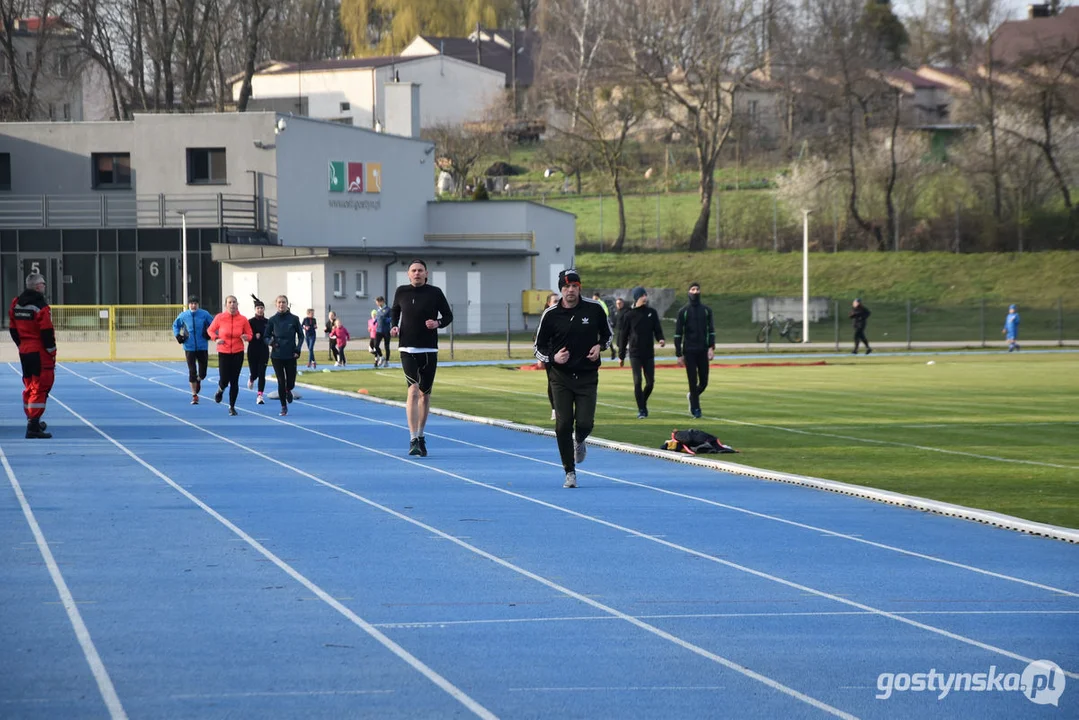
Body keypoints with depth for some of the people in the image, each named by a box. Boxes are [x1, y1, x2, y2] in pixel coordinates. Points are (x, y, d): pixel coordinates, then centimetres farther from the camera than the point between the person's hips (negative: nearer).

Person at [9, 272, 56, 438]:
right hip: (40, 353, -8)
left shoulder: (16, 303, 8)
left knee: (29, 386, 19)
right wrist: (52, 352, -8)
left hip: (24, 351, 8)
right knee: (40, 387, -6)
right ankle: (33, 427, -13)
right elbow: (47, 332, -17)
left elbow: (13, 329, 14)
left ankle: (32, 421, 31)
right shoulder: (41, 306, -15)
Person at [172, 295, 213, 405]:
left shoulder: (204, 314, -4)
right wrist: (178, 336, 3)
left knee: (202, 373, 4)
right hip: (189, 348, 0)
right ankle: (194, 396, 6)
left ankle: (199, 380, 41)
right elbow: (175, 325, 17)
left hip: (202, 347, 0)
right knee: (192, 372, -2)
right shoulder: (183, 315, -1)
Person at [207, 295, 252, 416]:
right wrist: (215, 339, -9)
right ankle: (220, 390, 33)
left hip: (238, 353, 1)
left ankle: (232, 406, 15)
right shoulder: (220, 317, -5)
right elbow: (210, 330, 8)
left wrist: (246, 337, -16)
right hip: (223, 353, -1)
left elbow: (249, 335, 7)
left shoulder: (243, 320, -3)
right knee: (224, 380, -5)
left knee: (234, 381, 2)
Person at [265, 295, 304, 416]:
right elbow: (266, 337, 6)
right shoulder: (272, 320, 1)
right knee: (281, 382, -1)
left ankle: (288, 391, 39)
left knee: (290, 383, 2)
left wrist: (298, 349, -7)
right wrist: (270, 341, -17)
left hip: (291, 356, 0)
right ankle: (284, 407, 13)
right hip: (277, 356, 0)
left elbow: (301, 336, 6)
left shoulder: (294, 319, -1)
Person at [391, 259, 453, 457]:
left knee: (425, 394, 11)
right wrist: (393, 326, 0)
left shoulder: (435, 293, 0)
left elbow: (448, 316, 7)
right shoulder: (401, 292, 3)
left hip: (429, 350, 1)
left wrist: (438, 323, -13)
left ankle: (420, 436, 29)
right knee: (413, 390, -17)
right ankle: (413, 440, -20)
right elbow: (395, 312, 19)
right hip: (407, 349, -1)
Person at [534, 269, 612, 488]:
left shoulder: (594, 309, -3)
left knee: (585, 423, -9)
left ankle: (579, 442, 30)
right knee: (563, 425, -7)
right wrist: (553, 358, -16)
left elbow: (607, 334, 14)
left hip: (587, 376, 0)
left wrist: (600, 346, -6)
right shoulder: (550, 315, -5)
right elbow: (539, 348, 4)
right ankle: (570, 472, 7)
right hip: (560, 376, 0)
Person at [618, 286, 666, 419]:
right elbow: (623, 336, 4)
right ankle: (641, 409, -2)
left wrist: (660, 339, -15)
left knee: (650, 382, 2)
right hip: (635, 354, -2)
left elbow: (657, 329, 8)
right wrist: (621, 356, 4)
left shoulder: (652, 312, 7)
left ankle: (643, 403, 27)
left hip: (649, 353, 2)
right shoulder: (629, 315, 0)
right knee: (637, 382, -8)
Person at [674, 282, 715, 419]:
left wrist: (711, 347, -7)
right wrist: (679, 354, -5)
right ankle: (695, 408, 4)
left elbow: (711, 330, 8)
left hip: (703, 351, 2)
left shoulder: (706, 310, 9)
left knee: (704, 382, 2)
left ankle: (692, 396, 30)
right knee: (693, 381, -4)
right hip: (689, 351, -2)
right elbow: (678, 333, 0)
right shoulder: (683, 311, 1)